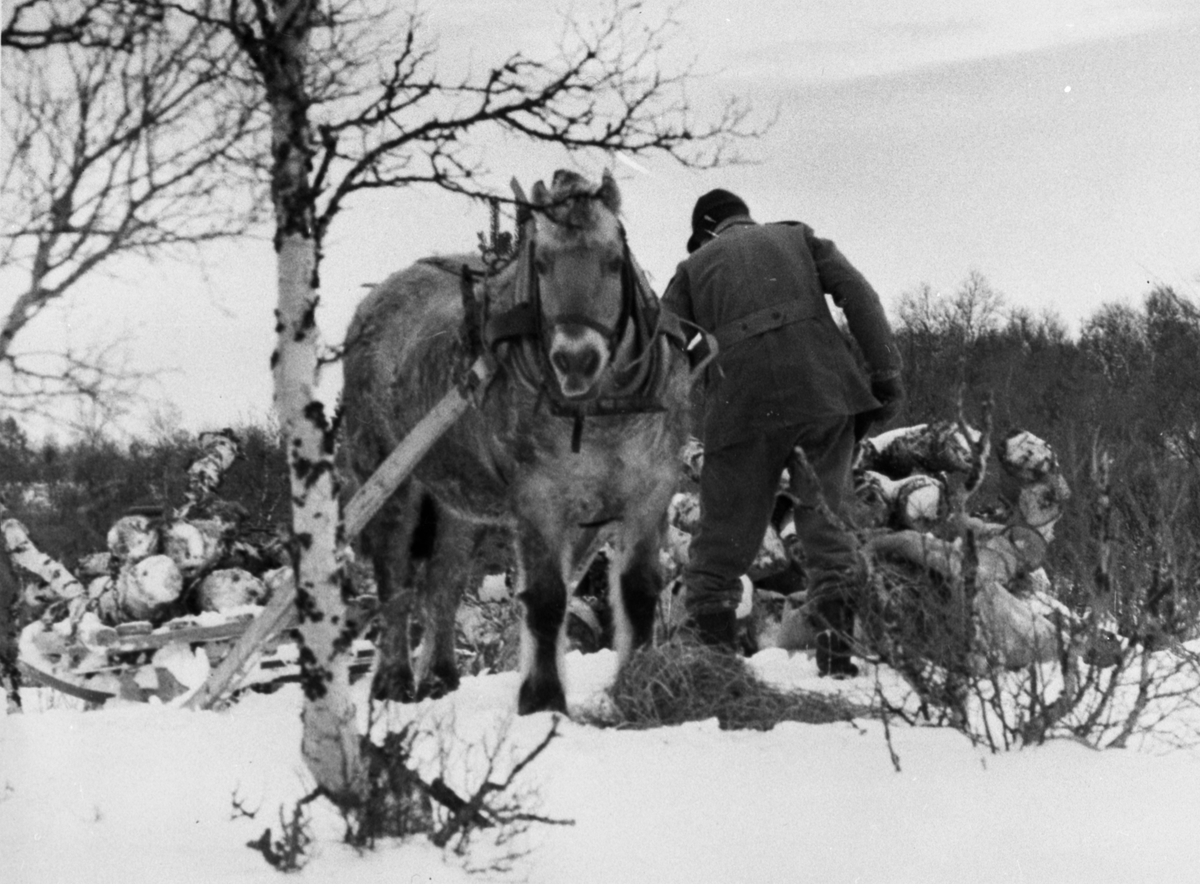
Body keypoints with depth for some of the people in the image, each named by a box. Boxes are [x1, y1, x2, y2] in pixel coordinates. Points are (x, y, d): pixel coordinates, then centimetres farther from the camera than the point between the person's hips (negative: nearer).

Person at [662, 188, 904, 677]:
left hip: (741, 404, 0)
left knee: (724, 531, 8)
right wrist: (886, 371, 4)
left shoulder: (694, 266, 22)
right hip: (822, 392, 1)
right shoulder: (797, 237, 24)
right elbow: (858, 295, 8)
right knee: (826, 515, 6)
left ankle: (707, 645, 5)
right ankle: (835, 640, -5)